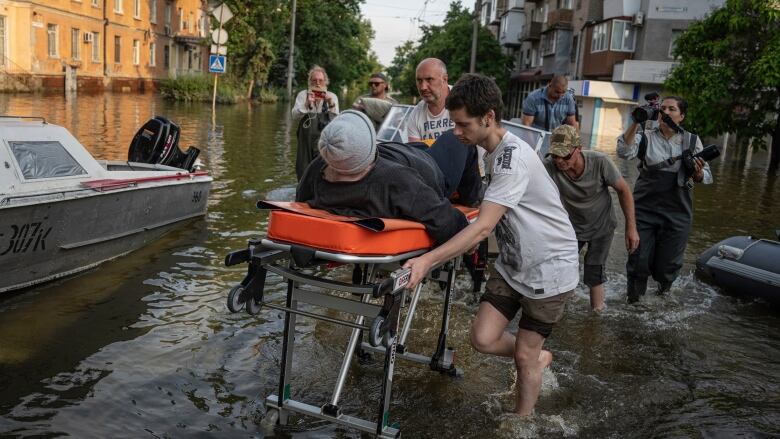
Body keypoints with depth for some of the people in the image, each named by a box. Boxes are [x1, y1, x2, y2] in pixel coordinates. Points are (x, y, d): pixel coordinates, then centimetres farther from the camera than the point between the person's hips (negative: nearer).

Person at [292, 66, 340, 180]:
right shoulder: (303, 95, 6)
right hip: (306, 140, 0)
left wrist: (331, 104, -14)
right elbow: (295, 117, -5)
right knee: (304, 173, 1)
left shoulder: (332, 97, 8)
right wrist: (307, 104, -18)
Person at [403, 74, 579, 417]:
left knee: (524, 357, 3)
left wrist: (429, 260, -41)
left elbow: (483, 227, -34)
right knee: (483, 339, -1)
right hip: (513, 264, 7)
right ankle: (538, 359, 28)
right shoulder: (494, 150, 2)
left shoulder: (513, 156, -27)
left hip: (550, 268, -7)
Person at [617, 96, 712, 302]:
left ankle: (664, 291, 39)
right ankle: (633, 299, 29)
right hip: (644, 209, -1)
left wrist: (699, 173, -22)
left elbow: (706, 177, 1)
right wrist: (635, 122, -25)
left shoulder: (692, 140, 5)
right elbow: (624, 152, -18)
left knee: (667, 265, 8)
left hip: (677, 213, 1)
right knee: (639, 260, 4)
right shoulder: (646, 137, 1)